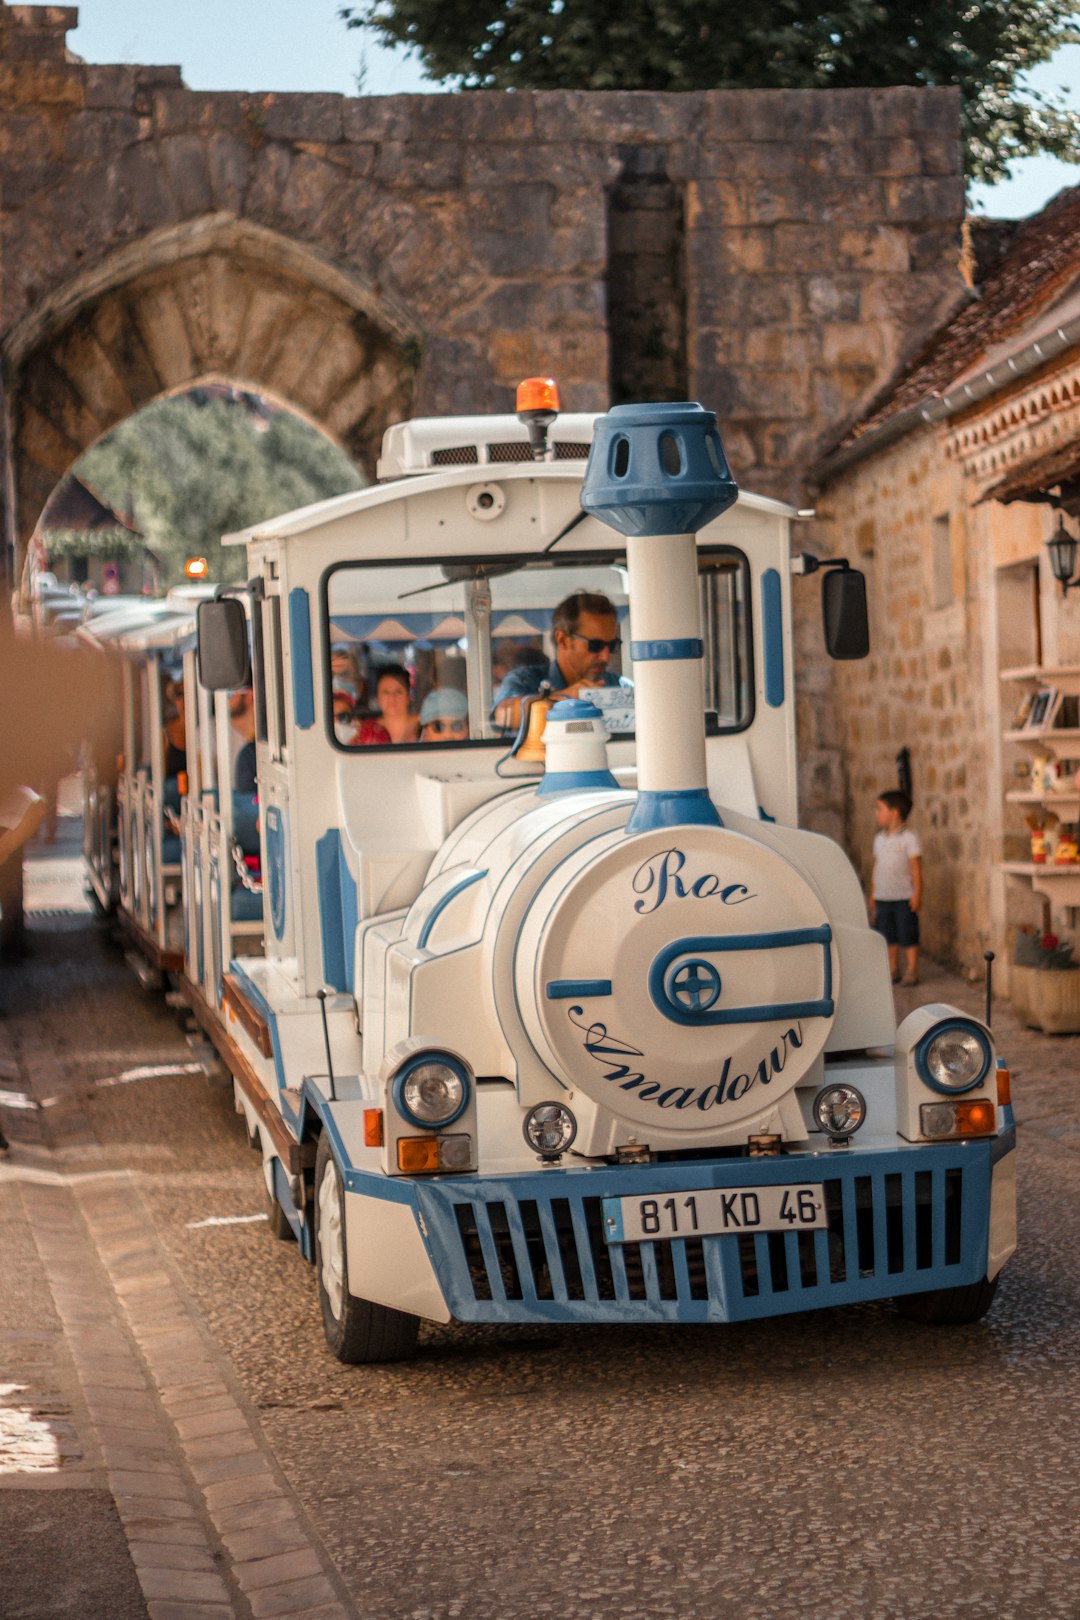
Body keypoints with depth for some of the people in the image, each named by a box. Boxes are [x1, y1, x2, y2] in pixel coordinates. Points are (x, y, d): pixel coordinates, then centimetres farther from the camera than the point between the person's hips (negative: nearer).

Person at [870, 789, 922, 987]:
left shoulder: (908, 837, -8)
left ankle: (911, 972, 5)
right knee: (888, 936, 9)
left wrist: (917, 894, -12)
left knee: (907, 936, -2)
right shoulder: (879, 838, 11)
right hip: (883, 896, 6)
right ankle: (893, 971, 18)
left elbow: (916, 867, -9)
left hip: (904, 897, -6)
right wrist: (872, 893, 15)